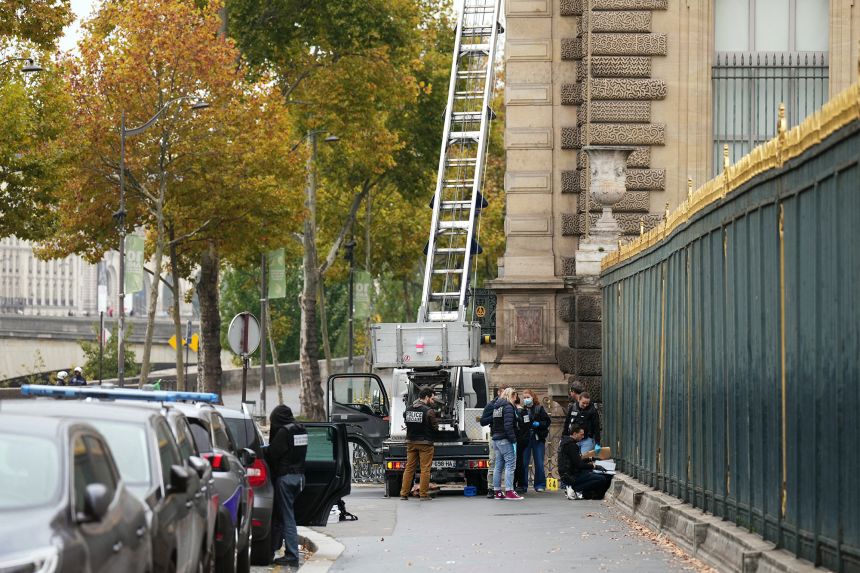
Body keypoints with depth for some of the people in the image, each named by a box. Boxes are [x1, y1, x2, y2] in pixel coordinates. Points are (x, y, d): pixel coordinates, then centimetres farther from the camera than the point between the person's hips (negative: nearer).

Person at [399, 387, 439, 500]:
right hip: (425, 443, -5)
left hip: (411, 442, 5)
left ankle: (404, 494, 10)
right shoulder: (429, 411, -14)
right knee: (425, 469, 1)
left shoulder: (408, 410, 4)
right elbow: (435, 427, -10)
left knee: (409, 468, 11)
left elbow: (406, 423, 8)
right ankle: (424, 494, 1)